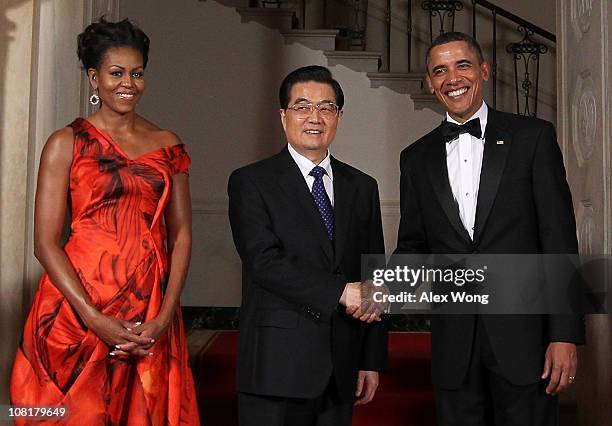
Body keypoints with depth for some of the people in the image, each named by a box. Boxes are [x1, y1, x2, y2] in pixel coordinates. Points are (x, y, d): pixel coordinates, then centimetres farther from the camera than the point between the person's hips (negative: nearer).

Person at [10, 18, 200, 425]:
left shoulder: (168, 146, 8)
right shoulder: (67, 143, -1)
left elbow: (181, 235, 6)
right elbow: (46, 242, -6)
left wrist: (164, 317, -6)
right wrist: (96, 320, -15)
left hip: (151, 320, 3)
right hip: (79, 311, -2)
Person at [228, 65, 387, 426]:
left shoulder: (362, 187, 12)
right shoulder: (251, 183, -2)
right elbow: (264, 262, -15)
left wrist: (372, 361, 8)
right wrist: (340, 291, -21)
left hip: (342, 369, 4)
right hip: (278, 366, -4)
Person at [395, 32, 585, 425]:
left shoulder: (533, 136, 1)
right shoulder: (416, 158, 11)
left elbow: (559, 237, -4)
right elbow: (413, 244, 13)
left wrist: (565, 334, -10)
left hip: (523, 334, -2)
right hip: (453, 342, 3)